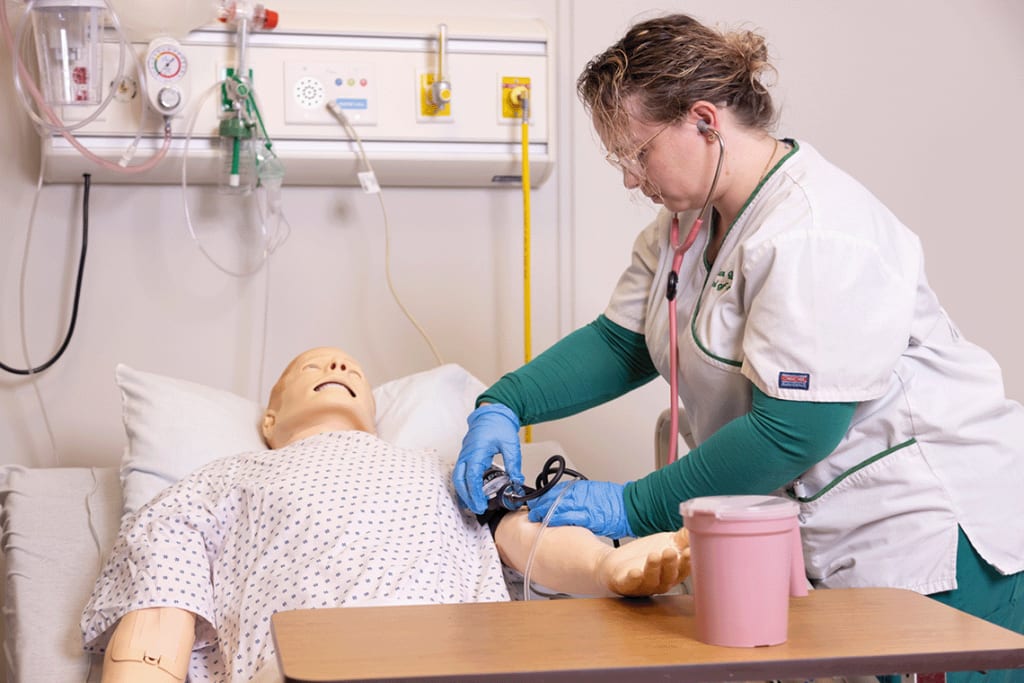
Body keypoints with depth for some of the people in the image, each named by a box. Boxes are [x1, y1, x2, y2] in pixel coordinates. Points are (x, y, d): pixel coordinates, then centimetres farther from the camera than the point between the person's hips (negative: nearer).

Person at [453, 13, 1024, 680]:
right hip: (828, 531, 9)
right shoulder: (686, 222, 9)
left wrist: (636, 508, -19)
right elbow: (619, 342, 11)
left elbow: (793, 430, -25)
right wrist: (504, 406, -4)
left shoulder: (817, 235, -23)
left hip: (930, 526, -9)